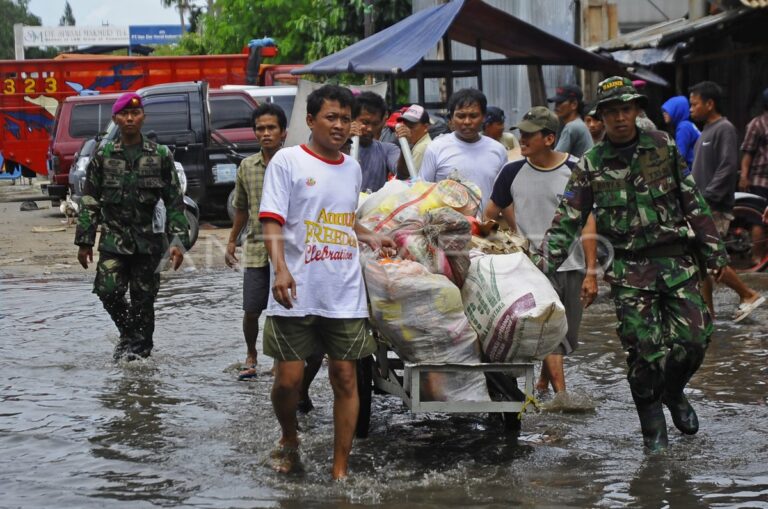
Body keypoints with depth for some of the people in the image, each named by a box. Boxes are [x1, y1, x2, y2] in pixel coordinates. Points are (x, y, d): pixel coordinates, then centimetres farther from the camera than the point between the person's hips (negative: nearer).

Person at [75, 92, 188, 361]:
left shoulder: (160, 155, 2)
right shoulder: (103, 156, 4)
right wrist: (84, 242, 3)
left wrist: (178, 240, -5)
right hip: (114, 238, 1)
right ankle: (130, 331, 14)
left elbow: (175, 202, 3)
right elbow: (90, 201, 7)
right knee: (108, 291, -12)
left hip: (148, 240, -1)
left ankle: (139, 345, 18)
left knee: (143, 297, 2)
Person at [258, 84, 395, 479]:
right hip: (296, 297, -4)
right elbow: (272, 222, -11)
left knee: (344, 378, 2)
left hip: (345, 295, 4)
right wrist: (281, 269, -24)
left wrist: (371, 239, 14)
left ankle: (340, 471, 9)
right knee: (289, 378, -3)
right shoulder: (288, 161, -3)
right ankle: (288, 439, 28)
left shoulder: (352, 168, 14)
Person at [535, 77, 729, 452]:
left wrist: (713, 250, 8)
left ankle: (673, 392, 26)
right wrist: (544, 263, -9)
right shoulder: (591, 165, 2)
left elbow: (693, 203, 9)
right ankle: (653, 429, 9)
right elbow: (567, 220, 1)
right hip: (629, 269, -1)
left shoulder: (663, 147, 5)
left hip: (676, 261, 1)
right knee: (645, 350, -6)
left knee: (694, 338, -5)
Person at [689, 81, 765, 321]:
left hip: (715, 209, -9)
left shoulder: (724, 129, -11)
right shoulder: (705, 132, 18)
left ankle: (748, 294, 1)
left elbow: (728, 168, -19)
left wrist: (706, 197, -21)